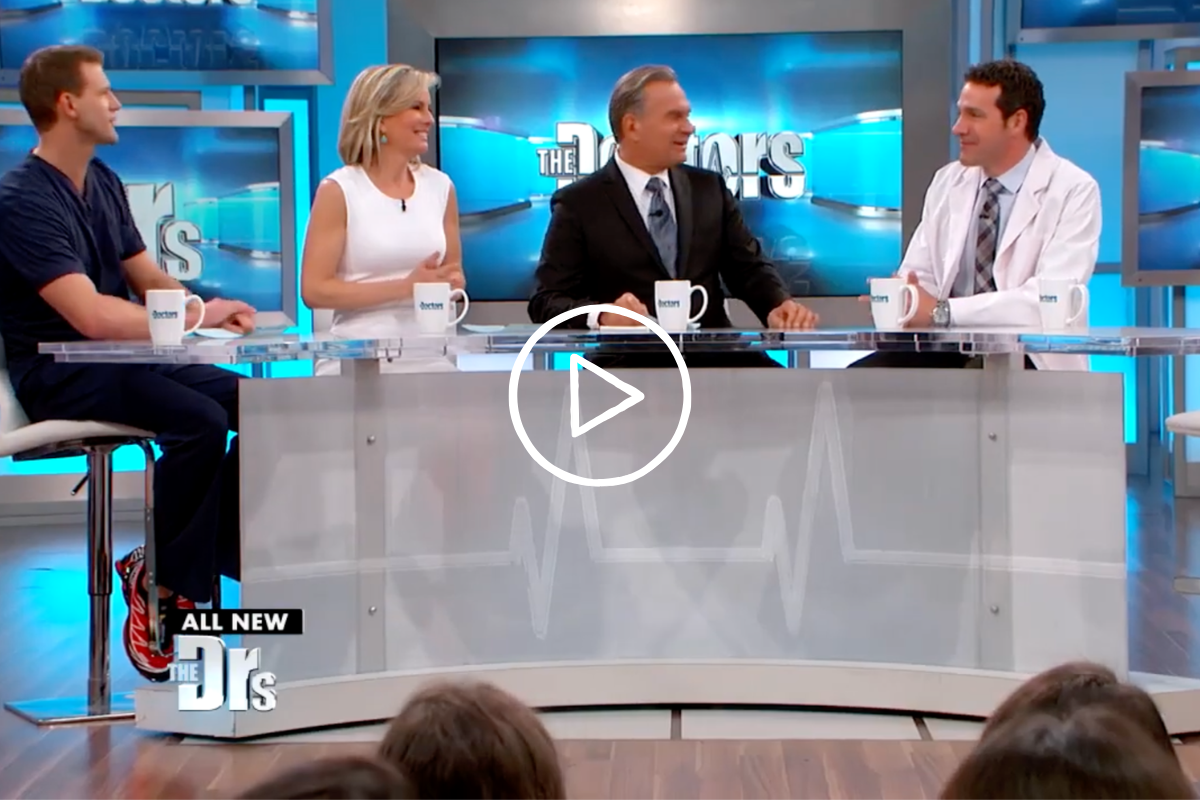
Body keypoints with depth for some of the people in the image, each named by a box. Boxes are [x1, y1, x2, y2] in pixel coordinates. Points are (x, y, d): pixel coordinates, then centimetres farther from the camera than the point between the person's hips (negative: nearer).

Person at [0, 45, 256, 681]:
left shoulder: (104, 183, 12)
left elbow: (148, 280, 16)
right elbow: (91, 315, -27)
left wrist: (210, 312, -5)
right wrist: (197, 318, -20)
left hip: (127, 357, 8)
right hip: (58, 373, -8)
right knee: (200, 420, -30)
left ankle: (209, 564, -6)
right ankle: (164, 583, -12)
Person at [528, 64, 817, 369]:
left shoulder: (709, 188, 17)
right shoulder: (579, 204, 4)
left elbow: (748, 267, 15)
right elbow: (547, 302, -2)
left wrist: (779, 305, -9)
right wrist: (603, 316, -23)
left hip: (713, 358, 3)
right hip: (629, 364, -3)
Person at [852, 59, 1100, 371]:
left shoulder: (1073, 191, -7)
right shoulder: (948, 182, 11)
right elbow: (918, 277, 11)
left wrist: (941, 312, -27)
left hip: (1031, 360, -5)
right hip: (950, 351, 5)